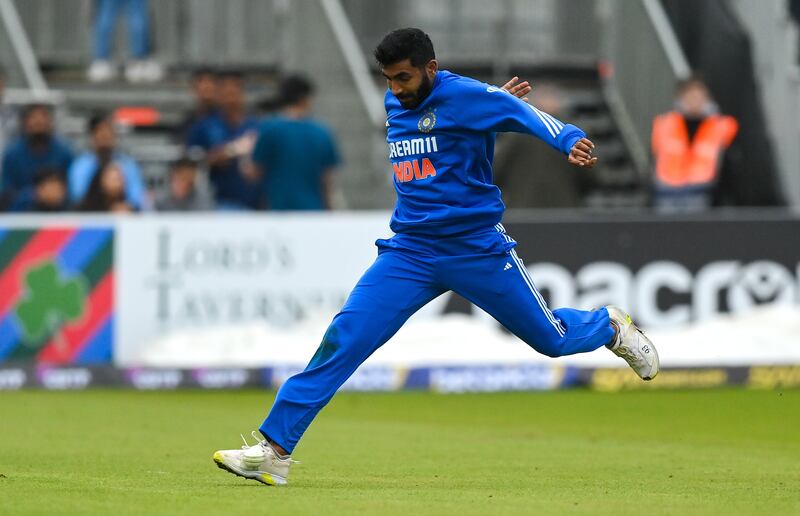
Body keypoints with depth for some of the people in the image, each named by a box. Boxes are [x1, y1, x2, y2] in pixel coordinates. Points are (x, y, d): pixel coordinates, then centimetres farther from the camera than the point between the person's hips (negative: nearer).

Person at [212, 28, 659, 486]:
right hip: (411, 253, 5)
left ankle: (610, 327, 44)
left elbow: (524, 114, -25)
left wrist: (572, 141, -42)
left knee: (552, 339, 7)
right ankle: (275, 451, -13)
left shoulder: (464, 96, -13)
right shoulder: (395, 104, 7)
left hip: (478, 249, -5)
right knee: (345, 336, -11)